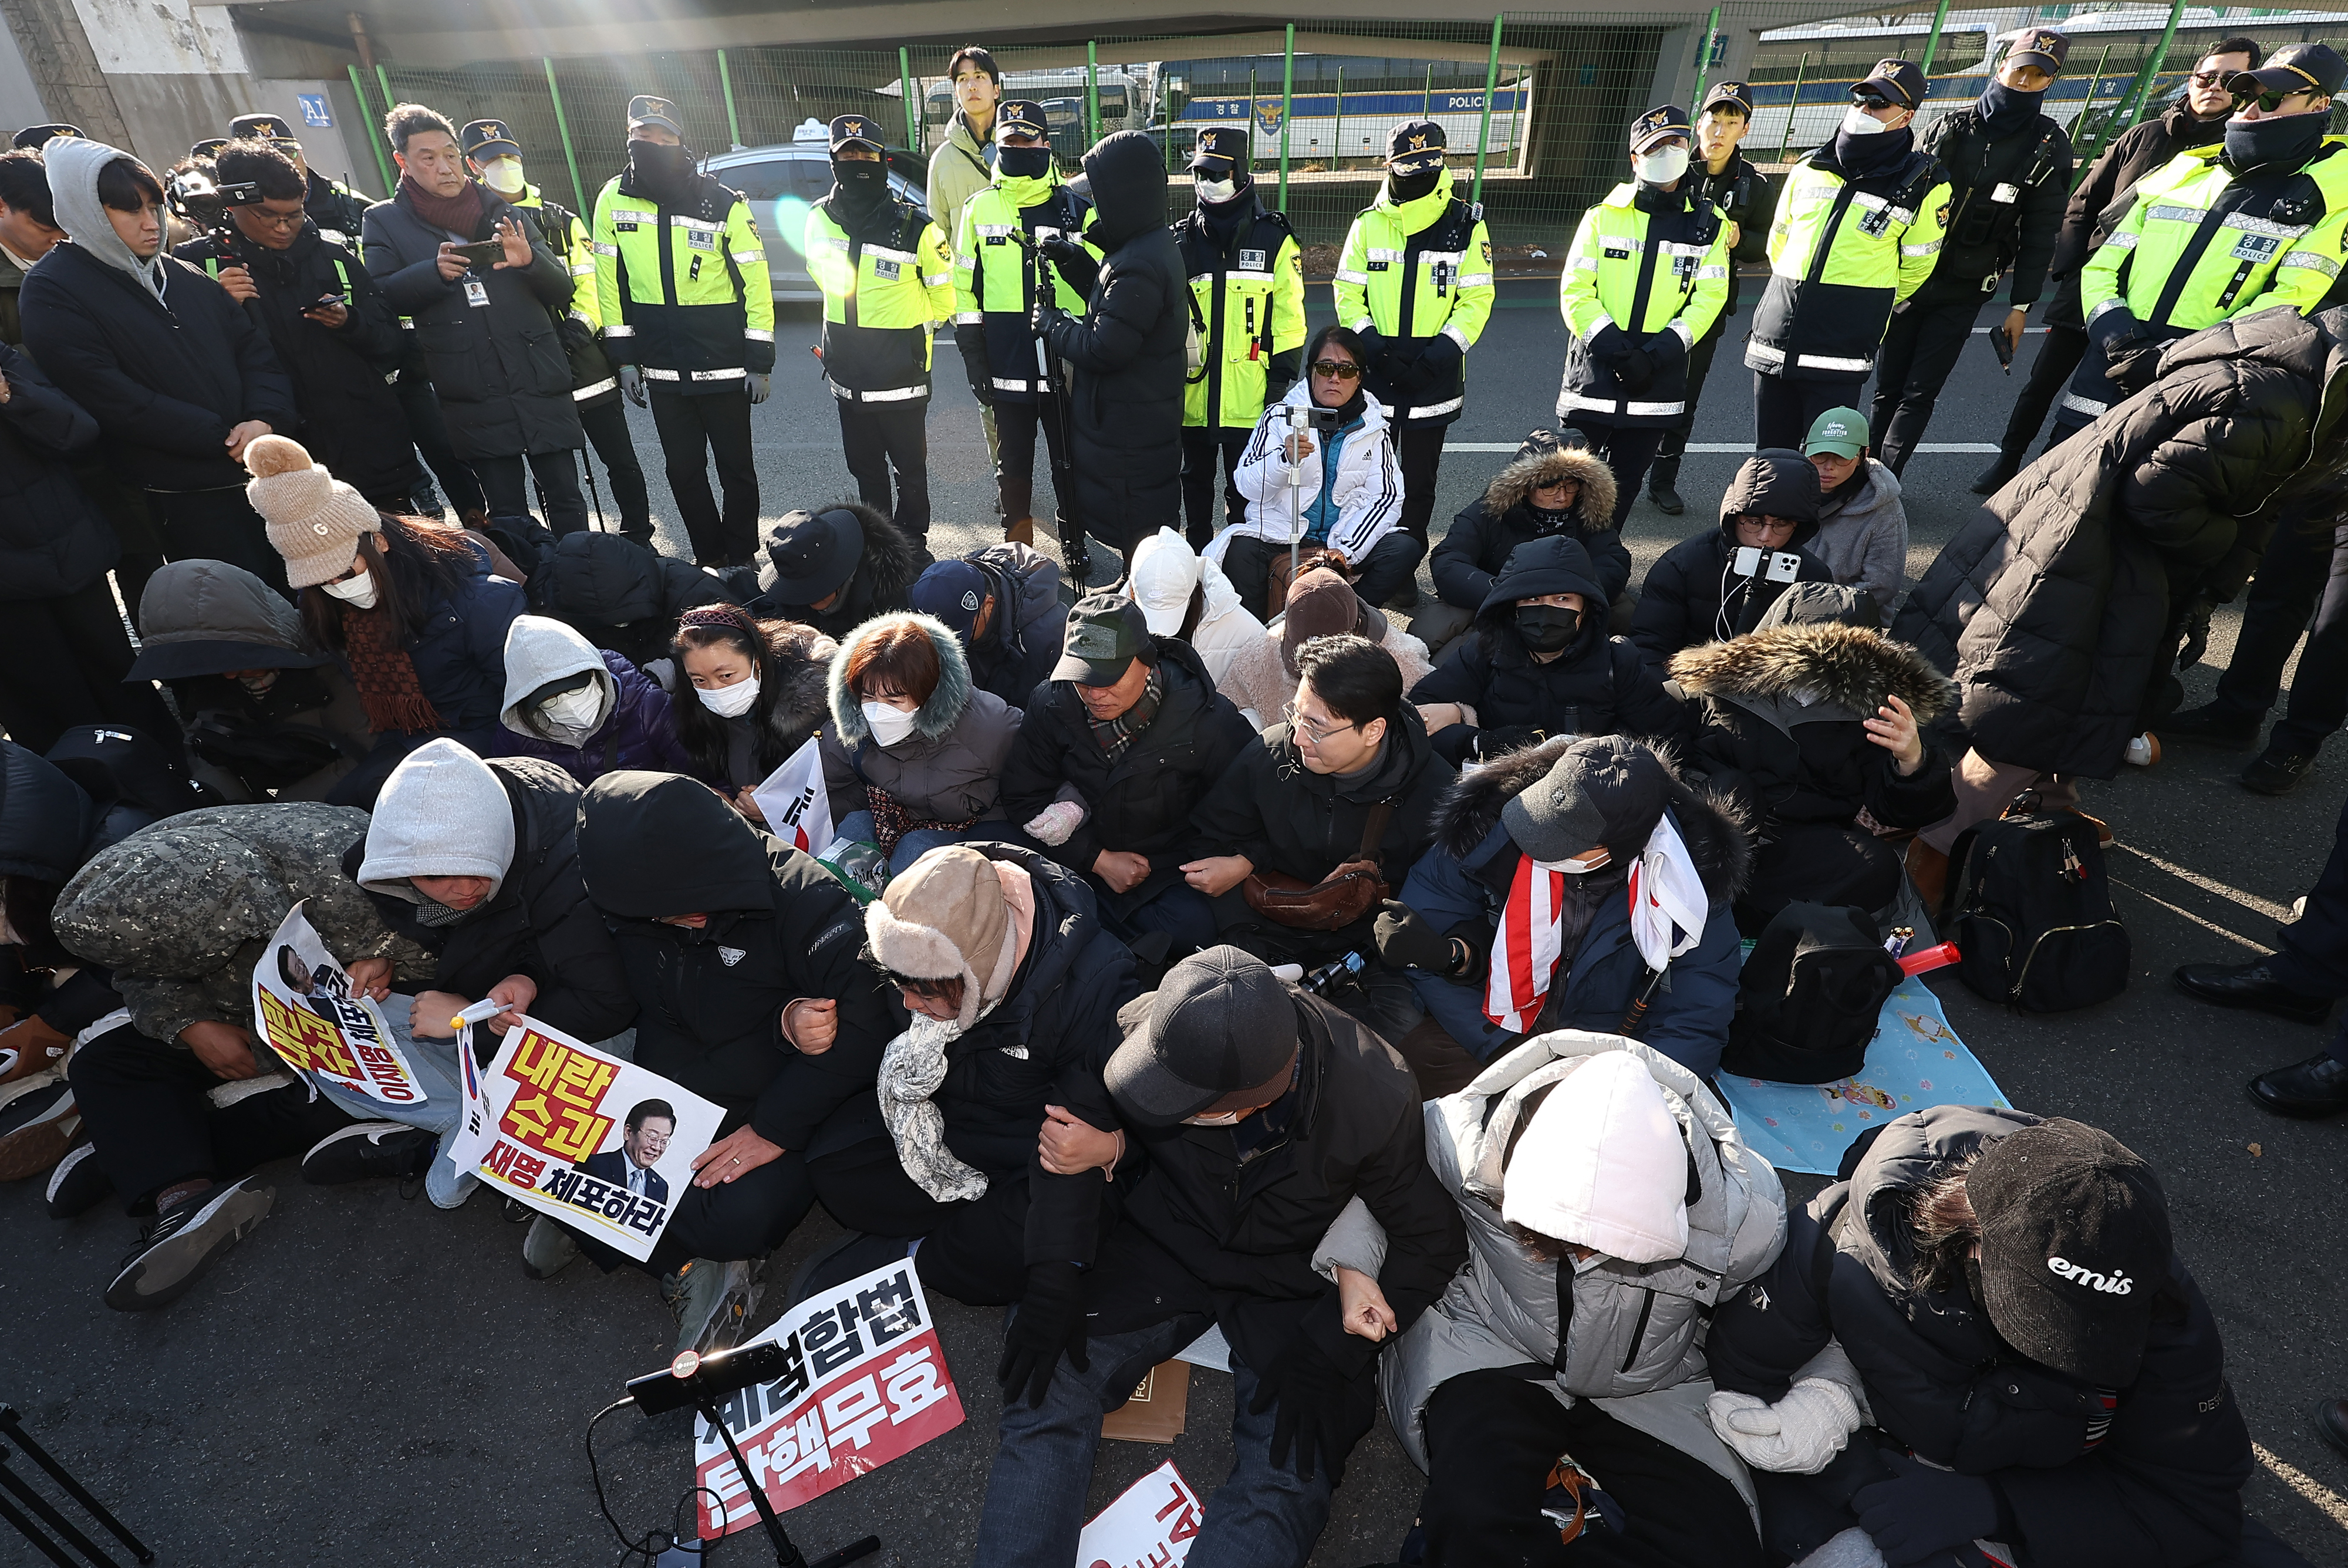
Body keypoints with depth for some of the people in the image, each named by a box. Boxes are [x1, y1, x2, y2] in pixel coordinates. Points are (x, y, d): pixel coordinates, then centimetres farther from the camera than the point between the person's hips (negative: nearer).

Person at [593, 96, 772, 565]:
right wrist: (623, 356, 5)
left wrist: (760, 362, -9)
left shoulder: (723, 202, -7)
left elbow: (755, 280, -6)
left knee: (735, 467, 5)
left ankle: (741, 558, 20)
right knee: (683, 470, 10)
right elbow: (611, 280, 7)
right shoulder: (614, 199, 2)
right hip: (662, 368, 4)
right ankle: (708, 557, 24)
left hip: (724, 364, -3)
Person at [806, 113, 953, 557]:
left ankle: (914, 544, 23)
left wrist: (908, 329, 9)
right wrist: (861, 324, 15)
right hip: (848, 376, 5)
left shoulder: (914, 226, -12)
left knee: (910, 469, 7)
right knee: (865, 470, 16)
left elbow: (942, 296, 1)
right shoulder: (820, 219, 1)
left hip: (902, 377, -4)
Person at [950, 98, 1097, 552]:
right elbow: (967, 289, 5)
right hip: (1007, 366, 1)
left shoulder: (1076, 208, 1)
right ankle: (1017, 548, 26)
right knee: (1013, 464, 11)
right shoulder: (979, 208, 4)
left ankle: (1074, 543, 27)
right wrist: (973, 357, 0)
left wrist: (1073, 258, -19)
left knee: (1069, 462, 9)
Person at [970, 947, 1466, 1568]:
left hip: (1297, 1279, -1)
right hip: (1165, 1243, 2)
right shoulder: (1141, 1031, -26)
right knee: (1044, 1388, -15)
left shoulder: (1378, 1102, -30)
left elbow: (1431, 1241, -13)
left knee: (1288, 1478, -20)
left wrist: (1328, 1351, -18)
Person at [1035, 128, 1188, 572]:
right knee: (1152, 520, 21)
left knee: (1136, 524, 2)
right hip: (1149, 415, 11)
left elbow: (1103, 349, -26)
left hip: (1129, 427, -11)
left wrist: (1051, 323, -10)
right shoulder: (1155, 244, 8)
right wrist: (1074, 264, 8)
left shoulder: (1139, 265, -25)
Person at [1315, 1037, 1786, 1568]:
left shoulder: (1745, 1211, -25)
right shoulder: (1468, 1137, -29)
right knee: (1473, 1520, -32)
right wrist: (1352, 1261, -15)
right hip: (1493, 1346, -3)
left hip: (1648, 1389, 3)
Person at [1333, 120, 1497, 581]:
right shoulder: (1369, 223, 1)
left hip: (1433, 379, 0)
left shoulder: (1465, 225, -1)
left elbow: (1477, 299, -2)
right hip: (1375, 374, 1)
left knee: (1419, 483, 9)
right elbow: (1347, 292, 2)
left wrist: (1442, 351, -16)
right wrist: (1370, 343, -13)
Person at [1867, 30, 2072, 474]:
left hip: (1963, 292, -1)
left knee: (1917, 397, -4)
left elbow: (2040, 234, 2)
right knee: (1888, 389, 4)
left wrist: (2021, 306, -2)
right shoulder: (1950, 126, 5)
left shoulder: (2048, 149, 2)